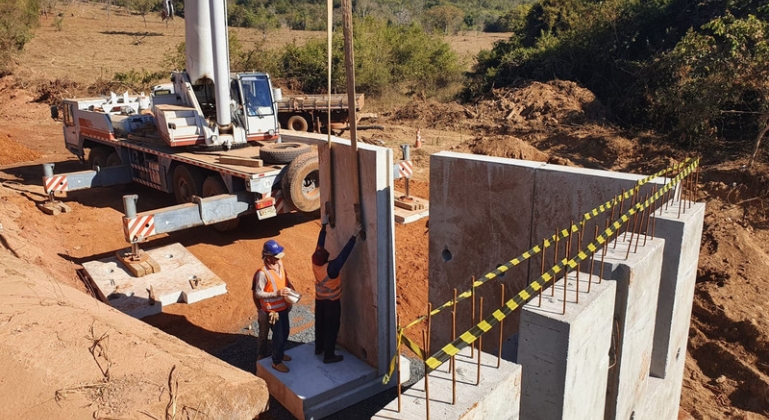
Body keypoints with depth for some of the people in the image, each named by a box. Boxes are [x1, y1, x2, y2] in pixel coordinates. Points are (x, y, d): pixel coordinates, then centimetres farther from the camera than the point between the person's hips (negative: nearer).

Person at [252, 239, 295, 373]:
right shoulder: (262, 273, -27)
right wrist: (276, 293, -30)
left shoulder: (280, 264, -5)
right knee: (278, 335, 6)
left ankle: (280, 353, 46)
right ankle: (276, 362, 26)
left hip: (284, 306, 7)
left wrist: (291, 289, -6)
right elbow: (258, 293, -23)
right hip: (272, 310, -7)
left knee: (285, 332, 23)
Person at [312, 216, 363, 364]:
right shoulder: (331, 268, -33)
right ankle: (329, 356, 15)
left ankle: (319, 348, 38)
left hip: (319, 299, 7)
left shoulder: (315, 263, -16)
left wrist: (324, 226, -1)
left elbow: (319, 244, -6)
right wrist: (355, 236, -38)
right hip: (331, 301, -7)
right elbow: (343, 254, -36)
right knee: (331, 328, 6)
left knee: (320, 324, 21)